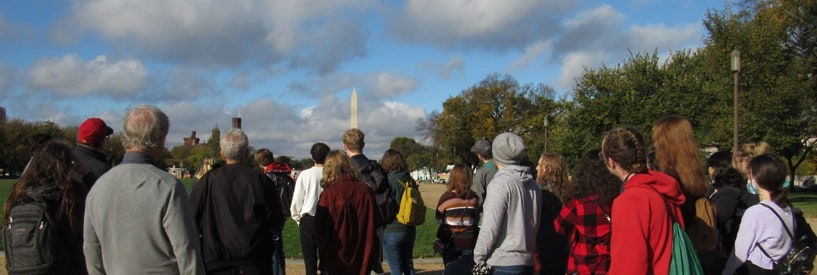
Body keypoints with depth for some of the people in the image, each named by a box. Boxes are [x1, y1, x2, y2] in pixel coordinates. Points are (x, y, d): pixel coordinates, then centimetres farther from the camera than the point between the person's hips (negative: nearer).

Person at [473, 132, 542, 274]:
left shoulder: (500, 184, -14)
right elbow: (535, 224, 13)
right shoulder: (534, 185, 8)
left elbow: (490, 228, -16)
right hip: (527, 262, 7)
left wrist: (478, 258, -6)